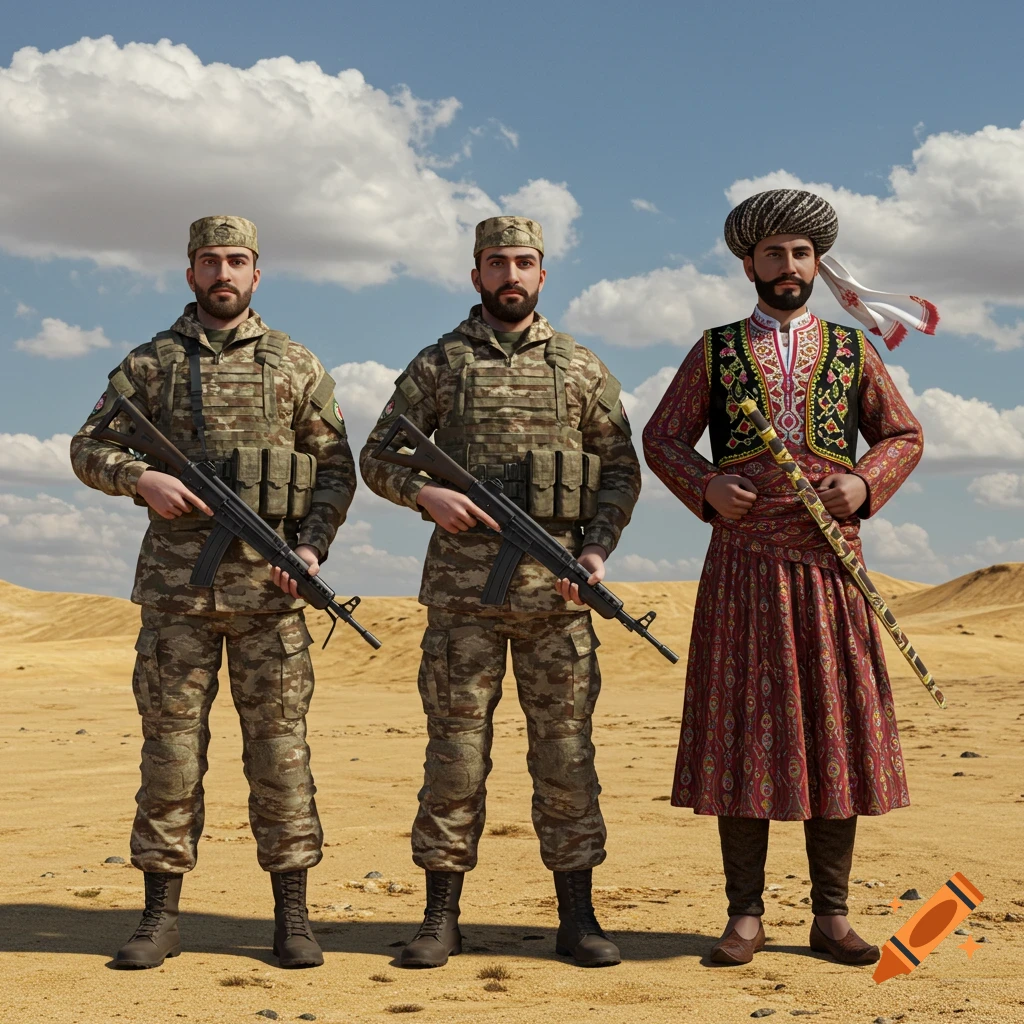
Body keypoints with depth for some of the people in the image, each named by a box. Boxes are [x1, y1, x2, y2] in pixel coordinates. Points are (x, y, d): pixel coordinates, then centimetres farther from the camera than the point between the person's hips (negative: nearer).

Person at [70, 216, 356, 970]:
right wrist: (140, 477, -13)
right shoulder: (150, 363, 9)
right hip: (176, 579, 1)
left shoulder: (296, 366, 8)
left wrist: (313, 546, -8)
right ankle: (162, 916, 12)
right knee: (170, 742, 3)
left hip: (269, 582, -1)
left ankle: (293, 916, 9)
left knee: (279, 743, 1)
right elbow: (89, 449, 8)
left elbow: (337, 469, 6)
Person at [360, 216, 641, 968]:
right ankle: (442, 918, 11)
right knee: (456, 745, 2)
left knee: (565, 745, 3)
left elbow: (622, 469, 10)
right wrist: (424, 492, -13)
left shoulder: (580, 368, 10)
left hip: (555, 586, 1)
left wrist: (598, 549, -4)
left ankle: (577, 916, 12)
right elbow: (377, 457, 7)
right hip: (463, 581, 0)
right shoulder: (439, 364, 8)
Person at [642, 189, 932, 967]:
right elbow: (661, 439, 9)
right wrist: (705, 488, -9)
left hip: (831, 567, 1)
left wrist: (866, 483, -6)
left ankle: (832, 914, 11)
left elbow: (904, 435, 13)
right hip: (743, 568, -1)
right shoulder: (716, 351, 8)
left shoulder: (852, 349, 11)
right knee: (741, 733, -1)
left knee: (836, 732, 2)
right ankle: (746, 914, 8)